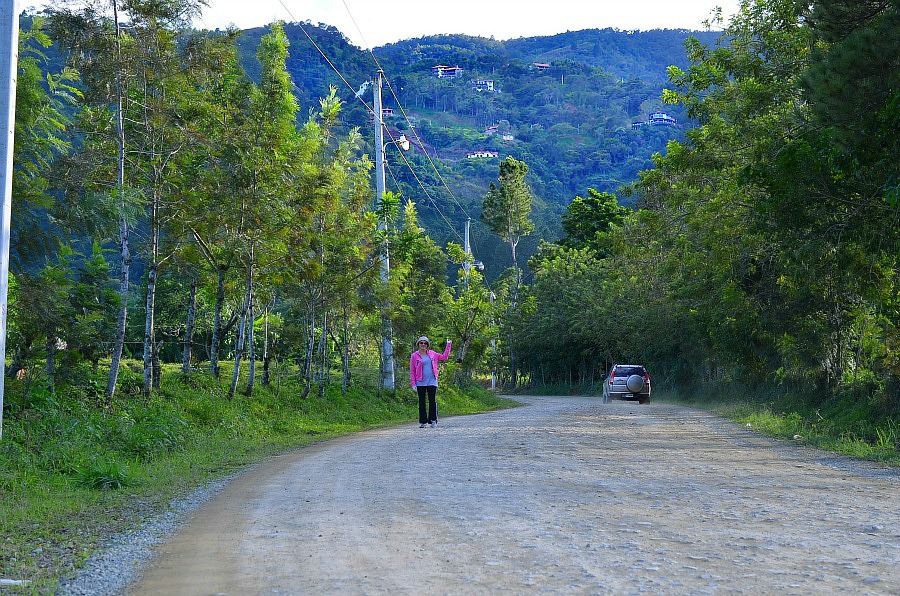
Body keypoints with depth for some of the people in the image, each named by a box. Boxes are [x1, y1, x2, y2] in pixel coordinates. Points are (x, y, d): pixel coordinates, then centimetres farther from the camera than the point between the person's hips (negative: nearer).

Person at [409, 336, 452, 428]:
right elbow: (412, 371, 1)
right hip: (420, 382, -1)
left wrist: (448, 345, 16)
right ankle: (423, 421, 8)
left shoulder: (432, 354, 10)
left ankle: (433, 420, 3)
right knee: (422, 402, 3)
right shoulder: (414, 356, 1)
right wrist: (413, 383, -4)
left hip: (432, 382, 1)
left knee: (433, 401, -2)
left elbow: (444, 357, 18)